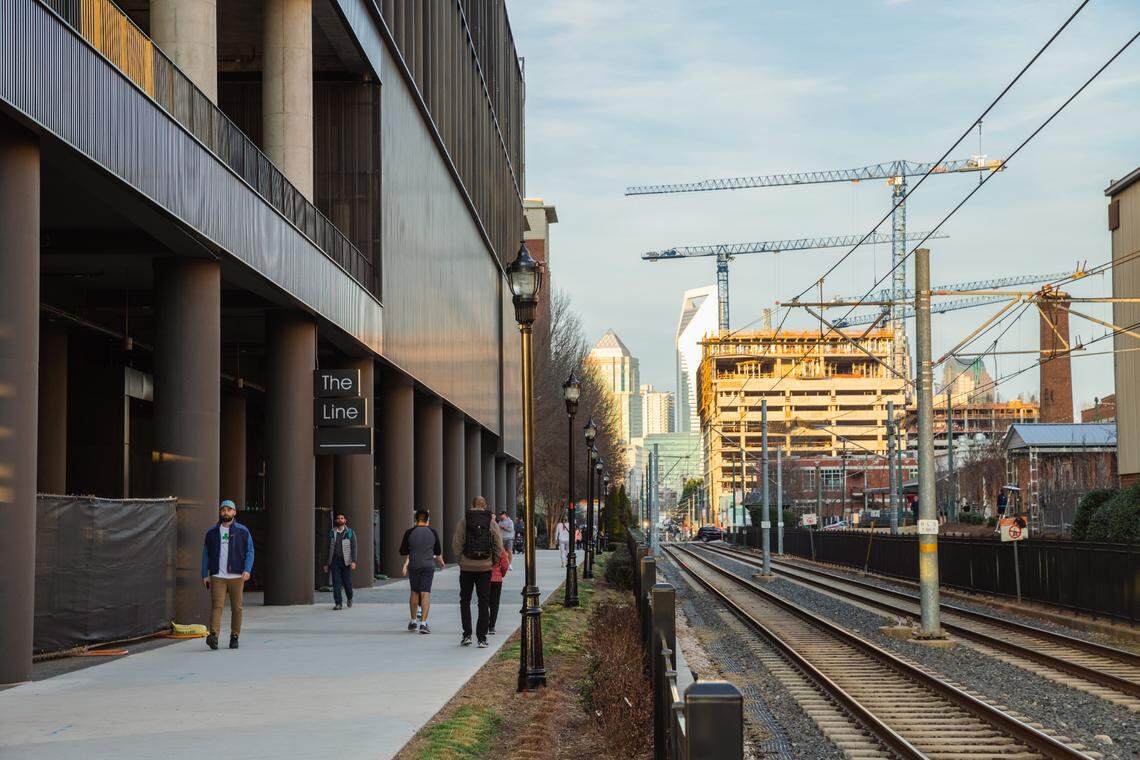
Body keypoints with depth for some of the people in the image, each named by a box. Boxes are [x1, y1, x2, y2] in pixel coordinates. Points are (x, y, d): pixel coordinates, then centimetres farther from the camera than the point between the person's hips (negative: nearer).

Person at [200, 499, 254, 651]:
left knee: (236, 607, 3)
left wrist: (247, 570, -9)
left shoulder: (243, 531, 7)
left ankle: (234, 636, 13)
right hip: (217, 577, 0)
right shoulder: (212, 533, 10)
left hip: (236, 576, 0)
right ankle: (213, 635, -24)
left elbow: (250, 551, 5)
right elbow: (206, 554, 14)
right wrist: (204, 575, 7)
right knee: (217, 605, -12)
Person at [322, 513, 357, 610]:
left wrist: (354, 561, -15)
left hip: (346, 562, -2)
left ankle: (349, 598, 28)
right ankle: (337, 604, -3)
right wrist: (326, 563, 10)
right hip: (335, 561, 2)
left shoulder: (350, 533, 3)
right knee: (336, 583, -5)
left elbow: (353, 547, -3)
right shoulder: (332, 533, 9)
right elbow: (328, 548, 13)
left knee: (347, 582, 0)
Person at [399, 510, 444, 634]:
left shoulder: (409, 532, -2)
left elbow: (404, 552, 2)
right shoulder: (433, 532, 2)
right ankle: (423, 623, -12)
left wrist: (405, 565, 21)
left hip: (413, 566, 0)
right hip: (428, 565, 0)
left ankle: (413, 621, 19)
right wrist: (440, 562, 31)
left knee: (414, 592, 14)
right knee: (425, 593, -3)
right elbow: (438, 552, 12)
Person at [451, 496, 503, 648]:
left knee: (465, 601, 12)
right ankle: (482, 638, 4)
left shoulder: (464, 520, -3)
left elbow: (456, 543, -8)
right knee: (484, 602, 6)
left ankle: (467, 635, 5)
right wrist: (493, 561, 9)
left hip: (467, 567, -1)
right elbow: (499, 545, -2)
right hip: (485, 567, 1)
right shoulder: (491, 521, 0)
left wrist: (461, 559, 5)